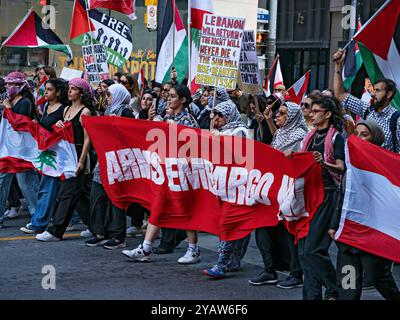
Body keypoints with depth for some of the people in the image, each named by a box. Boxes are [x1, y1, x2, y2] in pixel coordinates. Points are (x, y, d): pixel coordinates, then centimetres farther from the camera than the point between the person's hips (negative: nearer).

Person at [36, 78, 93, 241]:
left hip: (78, 154, -8)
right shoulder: (67, 109, 15)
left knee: (67, 192, -8)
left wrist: (81, 161, -18)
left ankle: (55, 231, -9)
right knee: (79, 192, 12)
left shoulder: (85, 112, -9)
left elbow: (87, 138, -13)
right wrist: (58, 126, 0)